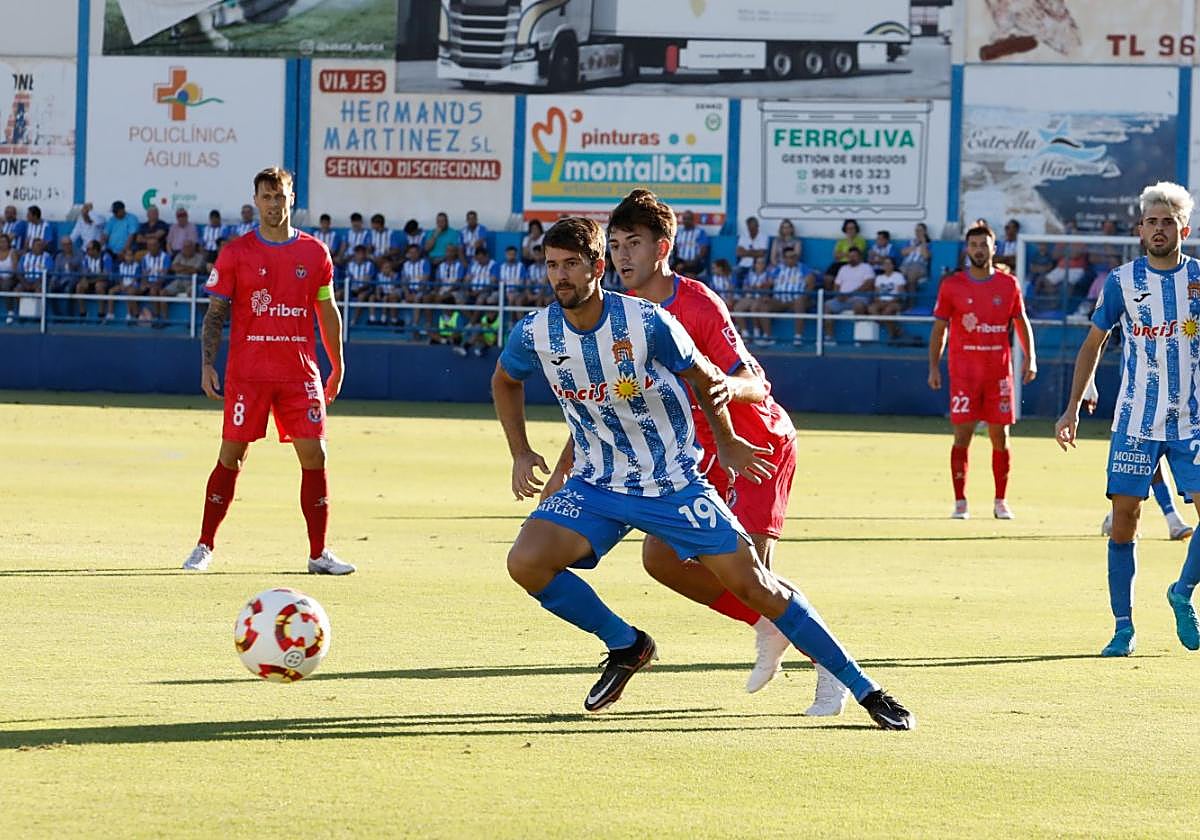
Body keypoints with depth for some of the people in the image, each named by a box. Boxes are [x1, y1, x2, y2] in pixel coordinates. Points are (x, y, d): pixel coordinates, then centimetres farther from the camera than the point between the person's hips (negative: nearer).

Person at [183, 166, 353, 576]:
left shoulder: (315, 253, 7)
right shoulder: (236, 253, 1)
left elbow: (328, 311, 16)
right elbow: (215, 313, 2)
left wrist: (337, 366, 16)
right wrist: (207, 363, -8)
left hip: (300, 373, 2)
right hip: (246, 372, -2)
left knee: (314, 456, -3)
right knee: (231, 456, 0)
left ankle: (319, 553, 3)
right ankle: (204, 547, 10)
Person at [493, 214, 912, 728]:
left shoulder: (647, 324, -20)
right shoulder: (534, 334, -10)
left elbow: (702, 375, 0)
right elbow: (505, 381, 15)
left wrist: (725, 443, 12)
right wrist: (520, 453, 8)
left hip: (671, 483, -3)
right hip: (595, 487, 3)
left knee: (754, 586, -8)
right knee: (526, 562, -20)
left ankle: (863, 689, 4)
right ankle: (626, 646, 5)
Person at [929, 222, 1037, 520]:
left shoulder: (1009, 284, 6)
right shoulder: (952, 285, 2)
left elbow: (1022, 323, 13)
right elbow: (939, 328, 6)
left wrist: (1030, 358, 2)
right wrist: (934, 367, -1)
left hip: (999, 370, 1)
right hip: (964, 371, -1)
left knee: (1000, 436, 3)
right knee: (962, 435, -6)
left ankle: (1001, 501, 12)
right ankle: (960, 502, -1)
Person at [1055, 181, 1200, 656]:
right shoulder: (1122, 281, 1)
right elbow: (1093, 343, 10)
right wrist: (1073, 408, 6)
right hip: (1134, 421, -1)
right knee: (1124, 517, -4)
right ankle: (1123, 627, 4)